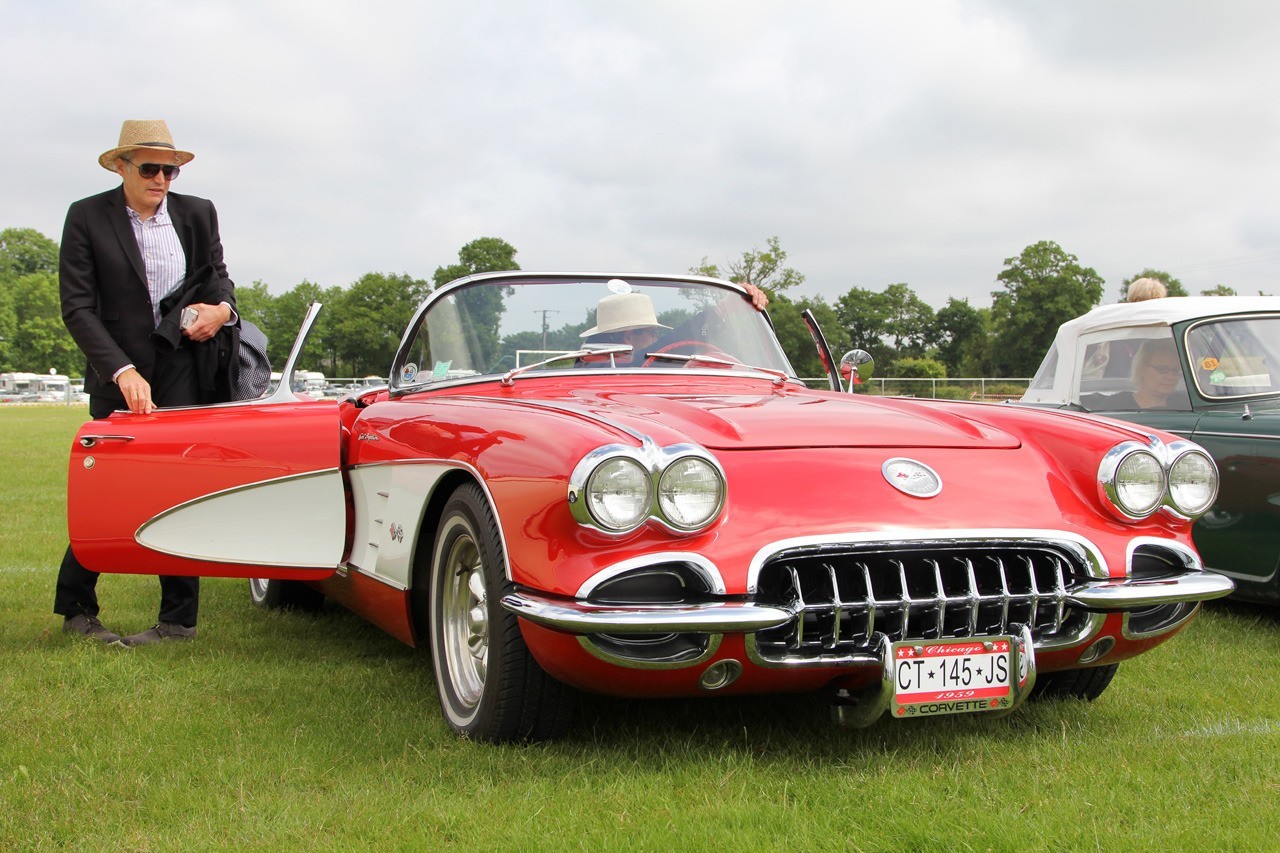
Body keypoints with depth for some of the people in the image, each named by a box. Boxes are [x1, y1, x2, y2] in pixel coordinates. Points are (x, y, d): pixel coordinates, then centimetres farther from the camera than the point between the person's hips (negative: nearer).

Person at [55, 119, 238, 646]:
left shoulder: (197, 214, 6)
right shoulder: (87, 218, -3)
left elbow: (218, 276, 19)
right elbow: (77, 308, -8)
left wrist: (222, 308, -6)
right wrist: (123, 372, -20)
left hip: (185, 374, 2)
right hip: (118, 376, -2)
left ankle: (178, 619, 6)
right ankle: (75, 609, 20)